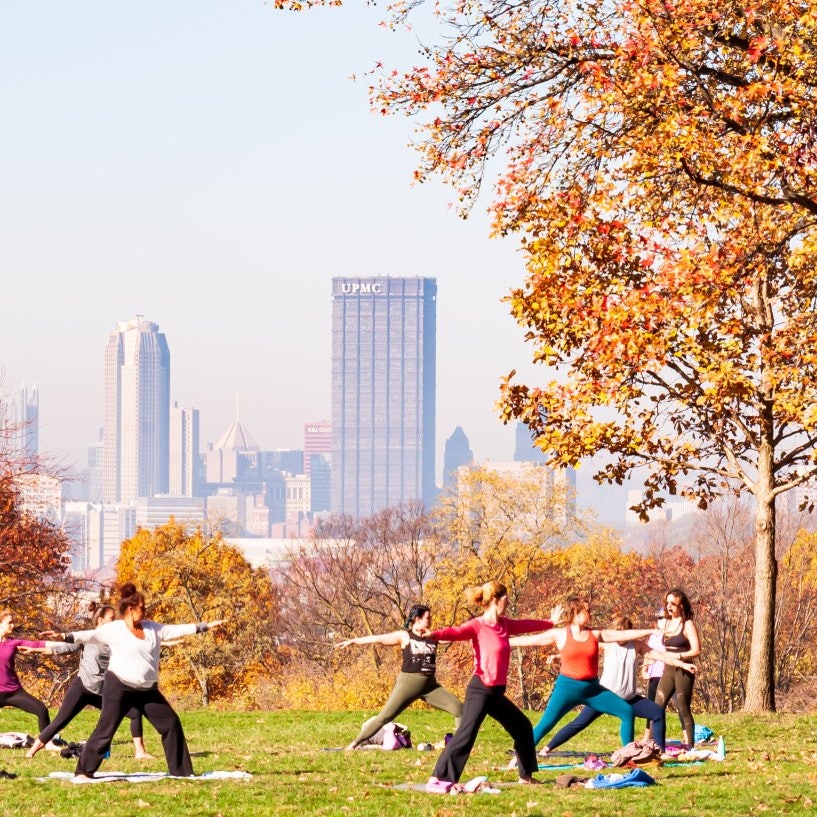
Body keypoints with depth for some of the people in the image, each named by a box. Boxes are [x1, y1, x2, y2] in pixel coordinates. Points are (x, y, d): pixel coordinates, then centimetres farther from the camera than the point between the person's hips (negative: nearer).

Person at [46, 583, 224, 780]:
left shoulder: (152, 629, 11)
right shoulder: (113, 630, -7)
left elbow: (177, 630, 16)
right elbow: (90, 635, -14)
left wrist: (206, 626, 18)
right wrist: (66, 637, -29)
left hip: (147, 690, 6)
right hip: (119, 688, -6)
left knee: (171, 723, 8)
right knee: (106, 729, -8)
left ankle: (181, 771, 18)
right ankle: (83, 772, -2)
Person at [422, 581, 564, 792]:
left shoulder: (504, 625, 10)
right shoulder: (477, 626, -13)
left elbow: (526, 625, 30)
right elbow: (456, 632, -32)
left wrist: (550, 622, 47)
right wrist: (434, 635, -52)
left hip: (496, 693, 9)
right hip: (480, 690, -9)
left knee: (522, 727, 20)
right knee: (466, 734, -19)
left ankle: (526, 775, 35)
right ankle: (436, 780, -23)